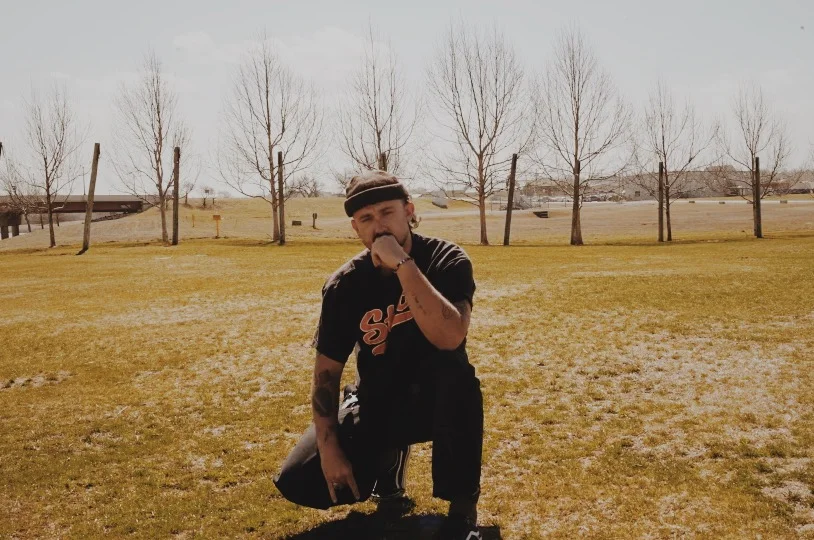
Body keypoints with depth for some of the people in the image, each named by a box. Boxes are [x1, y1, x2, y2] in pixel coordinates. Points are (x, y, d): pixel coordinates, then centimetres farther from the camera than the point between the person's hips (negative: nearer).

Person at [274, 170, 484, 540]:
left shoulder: (445, 260, -17)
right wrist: (329, 448, -13)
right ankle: (387, 456, 20)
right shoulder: (345, 285, -9)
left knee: (454, 370, -39)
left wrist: (403, 263, -38)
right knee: (298, 482, -10)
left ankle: (463, 509, -22)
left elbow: (449, 338, -36)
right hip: (377, 405, 4)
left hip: (435, 401, -3)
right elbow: (327, 371, -4)